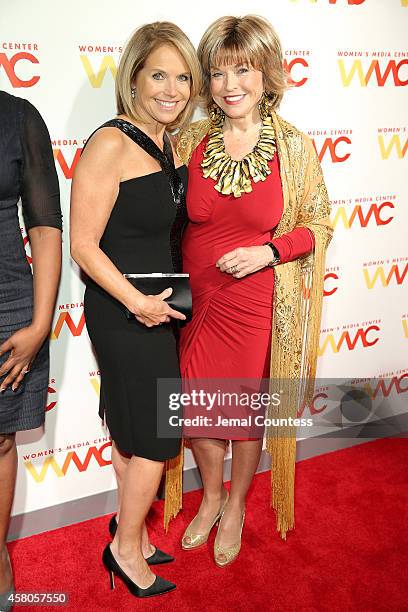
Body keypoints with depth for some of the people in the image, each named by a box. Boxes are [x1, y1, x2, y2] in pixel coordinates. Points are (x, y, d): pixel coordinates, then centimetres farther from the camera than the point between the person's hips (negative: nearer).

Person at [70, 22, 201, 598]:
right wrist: (136, 301, -19)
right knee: (157, 433, 3)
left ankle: (129, 525, 38)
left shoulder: (166, 144, 9)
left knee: (133, 428, 19)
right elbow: (83, 244, -18)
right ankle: (126, 548, 25)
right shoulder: (111, 144, -17)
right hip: (122, 311, -7)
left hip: (157, 307, 8)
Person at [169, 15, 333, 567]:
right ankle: (211, 498, 43)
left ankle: (236, 507, 43)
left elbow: (317, 225, 0)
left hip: (257, 306, -2)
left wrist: (270, 251, -17)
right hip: (195, 300, 2)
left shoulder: (295, 148, -8)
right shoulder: (190, 141, -2)